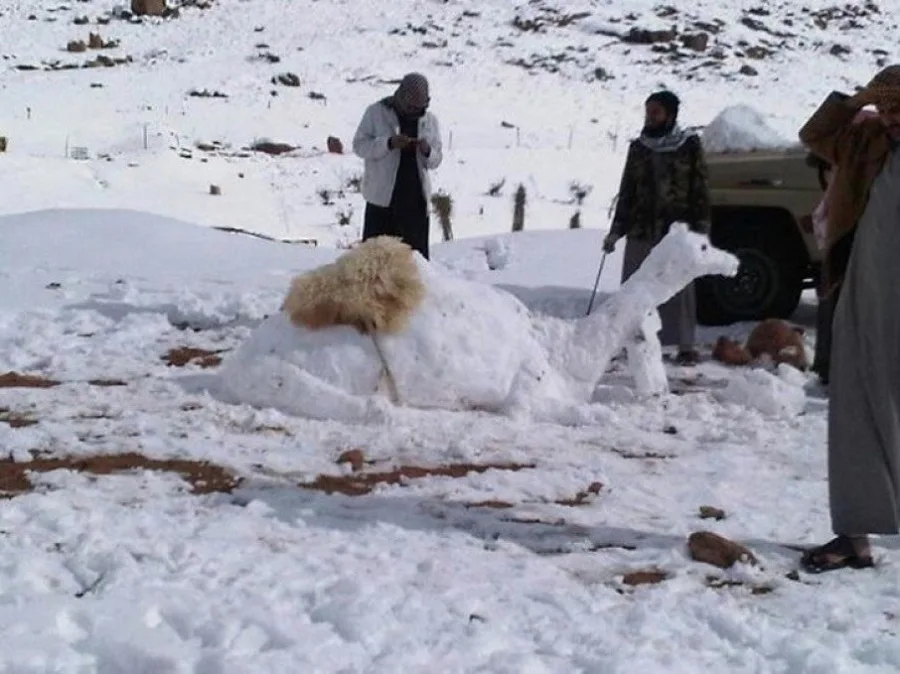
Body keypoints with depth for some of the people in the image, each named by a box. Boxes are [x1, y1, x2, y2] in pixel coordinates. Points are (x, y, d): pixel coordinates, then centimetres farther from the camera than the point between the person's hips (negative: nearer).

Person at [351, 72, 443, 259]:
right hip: (382, 197, -3)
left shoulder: (430, 120, 8)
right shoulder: (376, 112, -2)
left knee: (417, 252, 7)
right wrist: (389, 143, -21)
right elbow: (359, 145, -7)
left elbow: (436, 161, 11)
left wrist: (427, 151, -13)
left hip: (416, 199, 3)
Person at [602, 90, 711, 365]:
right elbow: (627, 191, 17)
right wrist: (616, 230, 13)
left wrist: (701, 229, -6)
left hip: (678, 231, -3)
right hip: (641, 231, 4)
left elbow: (700, 190, 2)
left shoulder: (689, 146, 2)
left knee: (680, 289, -1)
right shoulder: (638, 147, 13)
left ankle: (685, 346, 7)